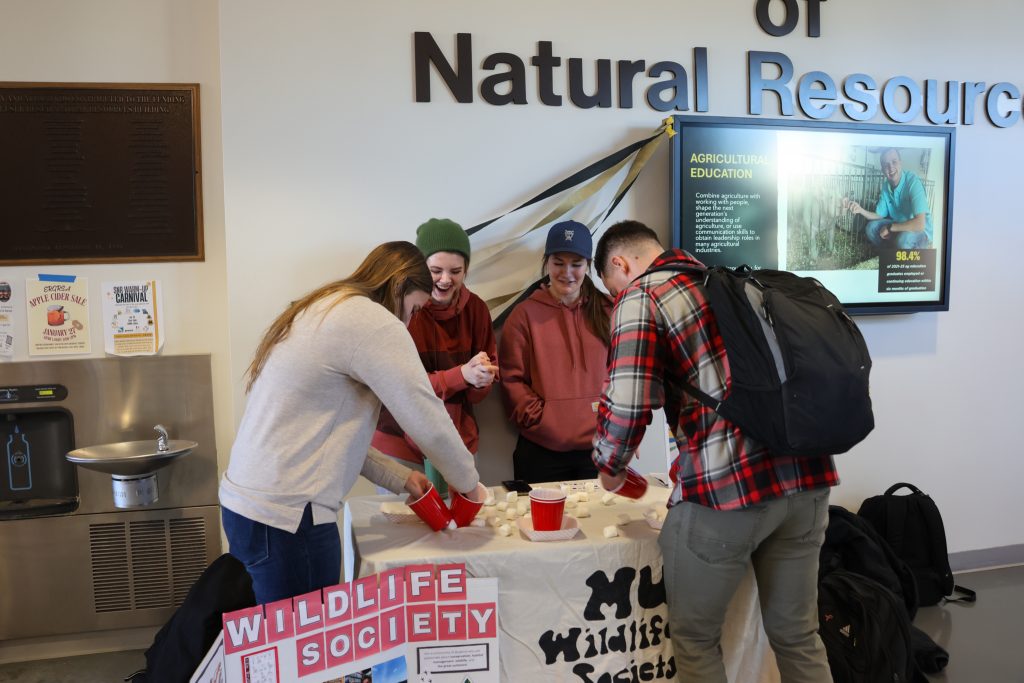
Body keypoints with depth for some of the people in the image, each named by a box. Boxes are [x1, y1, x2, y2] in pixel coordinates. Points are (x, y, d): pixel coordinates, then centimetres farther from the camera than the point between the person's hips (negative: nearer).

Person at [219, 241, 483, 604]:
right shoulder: (374, 322, -13)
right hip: (287, 517, -10)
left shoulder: (319, 312, 16)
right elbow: (429, 422, -13)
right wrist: (468, 482, 4)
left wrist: (399, 477, 15)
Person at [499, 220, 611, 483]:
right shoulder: (526, 314, 0)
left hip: (599, 447, 2)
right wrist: (537, 417, -11)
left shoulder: (606, 312, 8)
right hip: (542, 451, -2)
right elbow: (512, 378, -2)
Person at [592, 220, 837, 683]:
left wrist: (609, 467, 6)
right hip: (805, 476, 7)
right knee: (797, 633, 20)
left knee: (695, 637, 14)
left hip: (723, 485, -7)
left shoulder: (642, 297, -2)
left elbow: (627, 406, -13)